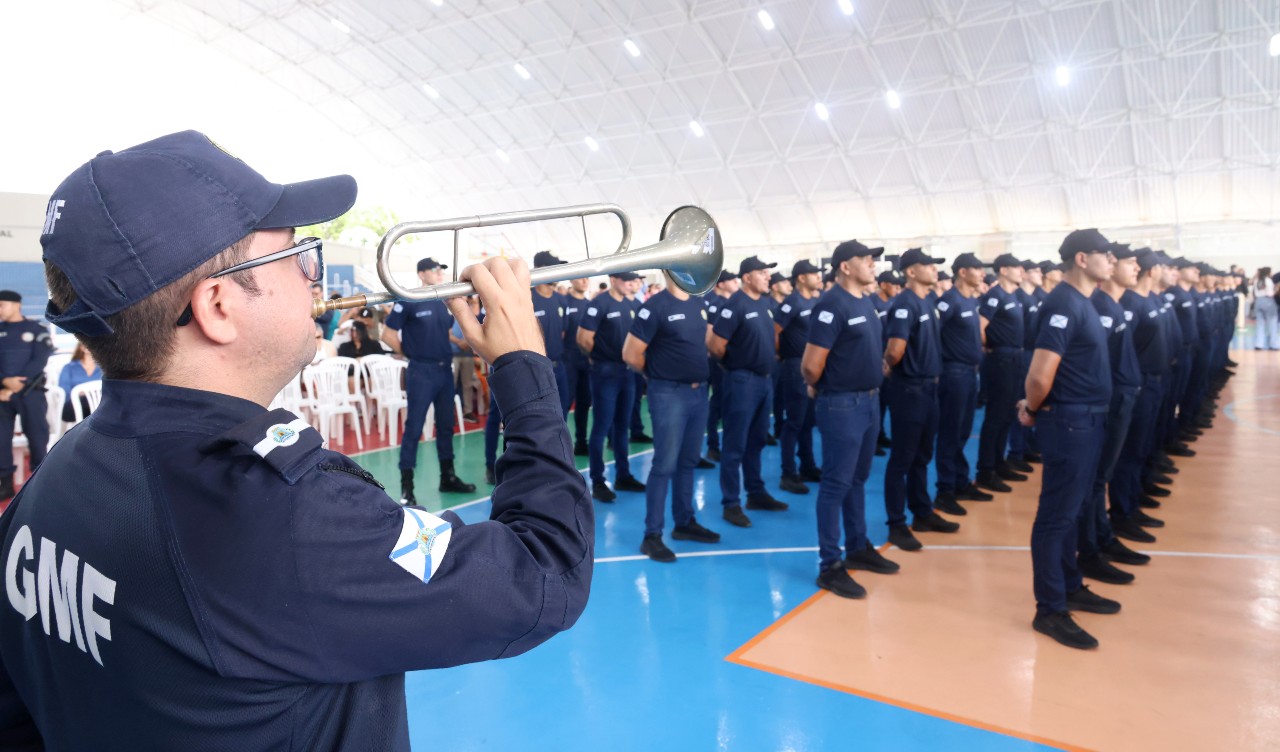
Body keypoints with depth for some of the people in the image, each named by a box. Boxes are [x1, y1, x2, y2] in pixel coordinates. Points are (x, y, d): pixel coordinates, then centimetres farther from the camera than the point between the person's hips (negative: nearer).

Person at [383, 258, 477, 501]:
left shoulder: (444, 303, 10)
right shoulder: (408, 301, -9)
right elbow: (387, 334, -8)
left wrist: (445, 353, 9)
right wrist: (410, 353, -3)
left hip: (445, 370, 7)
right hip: (421, 372, -7)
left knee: (446, 425, 13)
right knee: (414, 428, -3)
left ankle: (448, 477, 24)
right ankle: (406, 485, 3)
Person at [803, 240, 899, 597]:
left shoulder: (866, 301, 11)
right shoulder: (832, 304, -17)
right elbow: (811, 366, -19)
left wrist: (872, 387, 14)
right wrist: (824, 390, -1)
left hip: (870, 400, 9)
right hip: (842, 405, -9)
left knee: (858, 478, 18)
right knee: (836, 483, -2)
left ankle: (858, 548, 32)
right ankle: (830, 565, 7)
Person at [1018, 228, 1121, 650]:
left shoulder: (1081, 302, 12)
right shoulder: (1065, 304, -19)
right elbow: (1040, 375, -26)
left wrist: (1034, 408, 13)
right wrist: (1034, 411, -7)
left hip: (1088, 420, 10)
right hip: (1071, 422, -10)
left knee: (1070, 511, 19)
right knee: (1056, 515, -2)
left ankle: (1071, 588, 32)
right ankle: (1050, 610, 7)